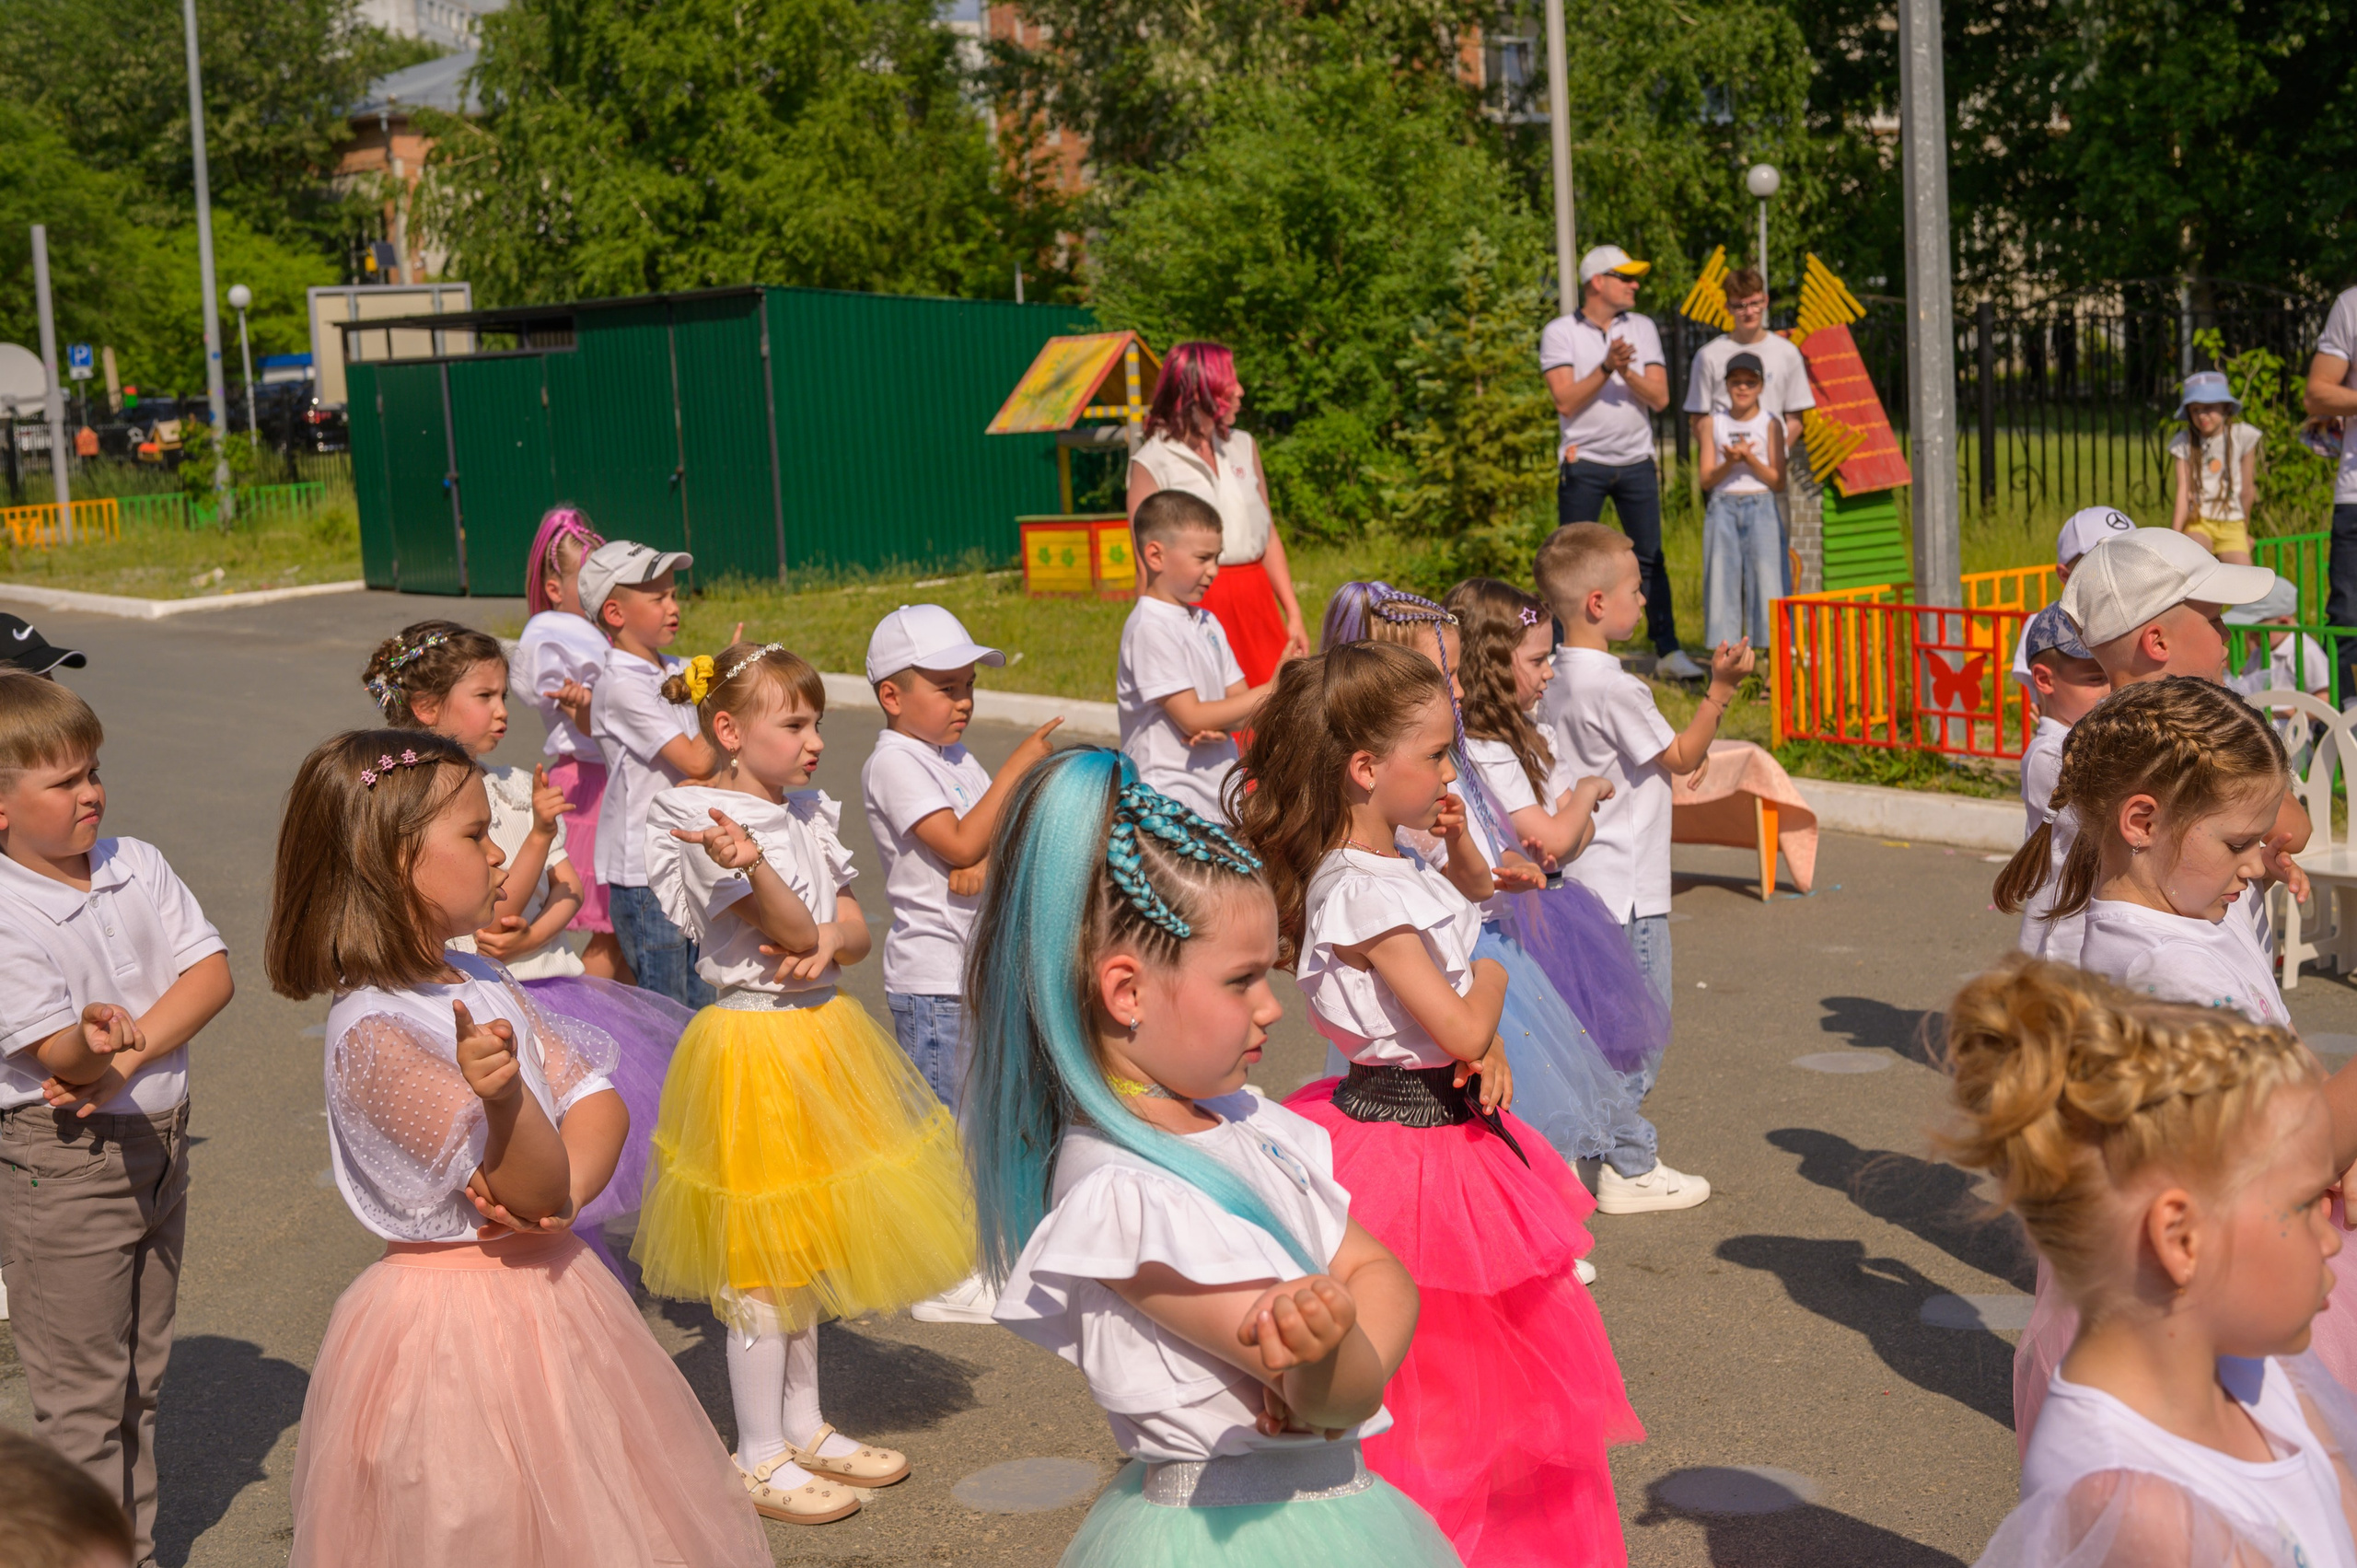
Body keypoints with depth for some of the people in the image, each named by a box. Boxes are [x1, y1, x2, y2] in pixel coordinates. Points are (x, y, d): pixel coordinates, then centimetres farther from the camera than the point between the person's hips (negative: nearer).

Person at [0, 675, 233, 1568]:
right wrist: (93, 1044, -40)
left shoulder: (138, 866, 0)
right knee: (83, 1395, 2)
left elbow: (211, 973, -7)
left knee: (141, 1376, 19)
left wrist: (128, 1054, -16)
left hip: (158, 1144, 7)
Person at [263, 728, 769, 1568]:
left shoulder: (483, 985, 6)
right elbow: (535, 1187, -24)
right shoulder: (372, 1033, -22)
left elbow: (598, 1101, 3)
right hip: (455, 1321, -8)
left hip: (549, 1293, 9)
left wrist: (561, 1196, -16)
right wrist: (504, 1098, -44)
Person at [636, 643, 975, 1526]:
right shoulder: (710, 823, -15)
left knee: (804, 1252, 18)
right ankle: (760, 1459, 10)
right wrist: (751, 864, -40)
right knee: (760, 1265, -1)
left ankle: (804, 1428, 30)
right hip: (754, 1046, -8)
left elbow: (852, 931, 7)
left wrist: (827, 941, -15)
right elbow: (793, 929, -22)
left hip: (820, 1035, 8)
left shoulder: (806, 815, 9)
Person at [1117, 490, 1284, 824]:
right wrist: (1272, 690, -12)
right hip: (1171, 799, -7)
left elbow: (1241, 702, 12)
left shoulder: (1207, 624, 13)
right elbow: (1191, 717, -15)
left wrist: (1220, 728, -12)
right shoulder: (1149, 628, -12)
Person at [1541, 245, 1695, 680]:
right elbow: (1565, 402, -11)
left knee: (1650, 560, 5)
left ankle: (1668, 652, 9)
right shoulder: (1559, 333, -2)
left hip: (1636, 462, 3)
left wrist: (1627, 373, -16)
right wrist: (1606, 367, -21)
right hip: (1583, 462, -3)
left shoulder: (1642, 329, 9)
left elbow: (1659, 398, 1)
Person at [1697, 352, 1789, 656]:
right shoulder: (1713, 422, 8)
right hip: (1722, 508, 1)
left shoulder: (1769, 423, 4)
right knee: (1722, 582, -2)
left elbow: (1778, 482, 0)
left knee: (1766, 581, -6)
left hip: (1761, 508, -1)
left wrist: (1750, 459, -14)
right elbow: (1706, 480, 4)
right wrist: (1729, 463, -14)